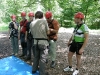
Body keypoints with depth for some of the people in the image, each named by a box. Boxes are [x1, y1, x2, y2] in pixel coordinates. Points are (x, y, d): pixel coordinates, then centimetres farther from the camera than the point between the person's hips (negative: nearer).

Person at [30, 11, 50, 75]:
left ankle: (34, 69, 36)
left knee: (36, 56, 22)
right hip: (43, 42, -5)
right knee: (42, 58, 5)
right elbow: (48, 32, -6)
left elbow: (32, 33, 8)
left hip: (35, 42, 6)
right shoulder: (44, 21, -9)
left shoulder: (32, 23, 6)